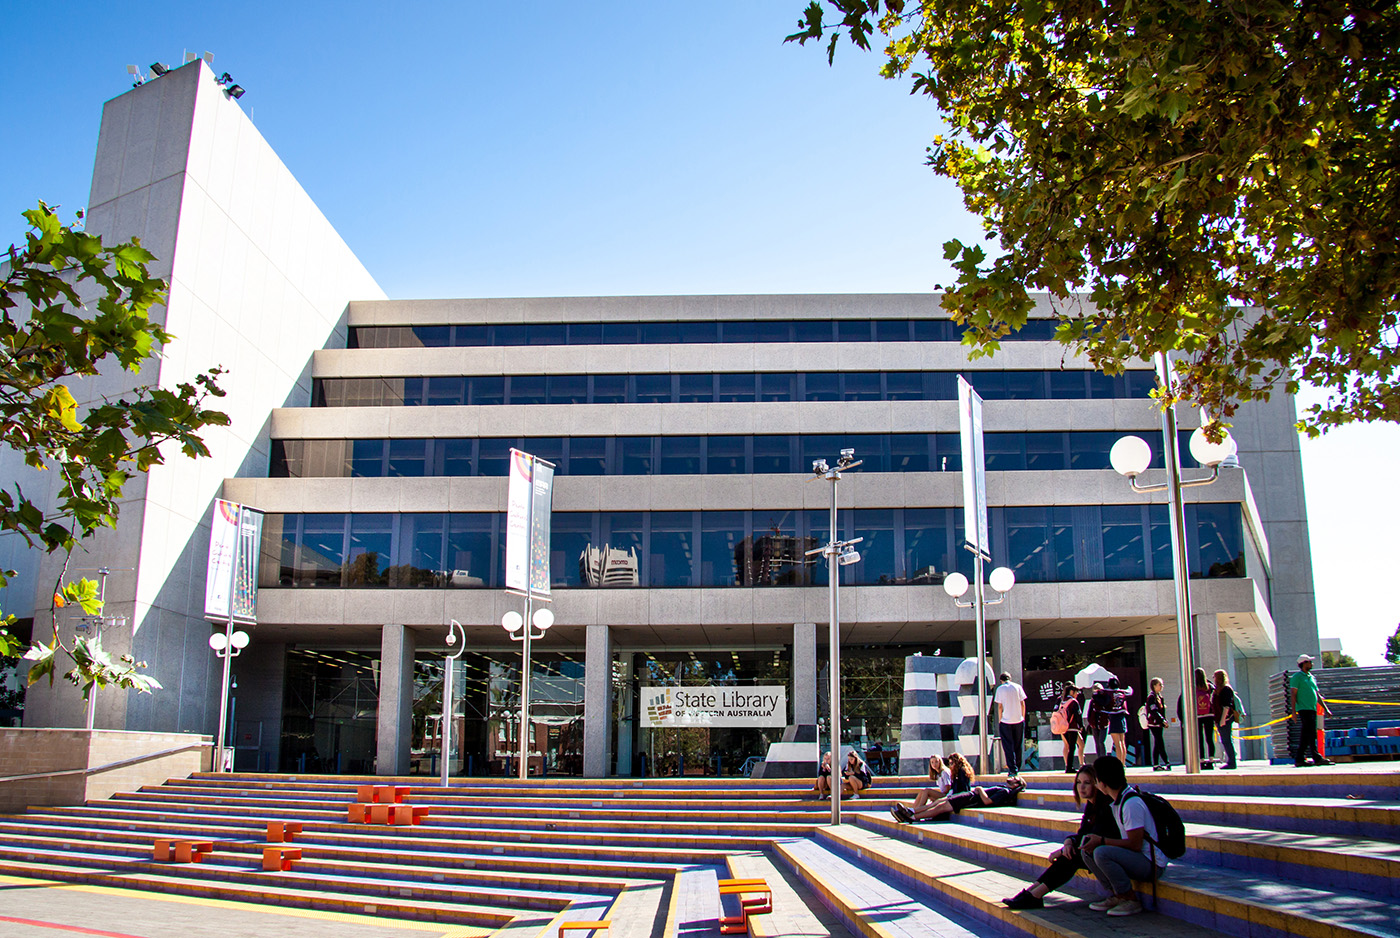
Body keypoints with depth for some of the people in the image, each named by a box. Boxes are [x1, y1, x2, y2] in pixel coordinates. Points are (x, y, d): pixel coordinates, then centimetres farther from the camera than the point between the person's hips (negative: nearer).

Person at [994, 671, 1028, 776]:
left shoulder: (1000, 689, -3)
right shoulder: (1018, 687, 2)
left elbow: (1000, 706, -4)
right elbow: (1022, 704, 2)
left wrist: (999, 720, 5)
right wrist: (1023, 717, 11)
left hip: (1006, 721, -2)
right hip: (1019, 720, 2)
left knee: (1008, 747, 3)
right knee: (1018, 746, 13)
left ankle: (1012, 770, -4)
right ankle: (1017, 769, 19)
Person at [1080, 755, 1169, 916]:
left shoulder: (1131, 804, -22)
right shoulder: (1118, 800, 9)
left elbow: (1135, 844, -22)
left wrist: (1101, 841, -17)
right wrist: (1097, 840, 6)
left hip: (1152, 864, -10)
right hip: (1135, 858, 10)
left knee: (1101, 853, -29)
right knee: (1087, 849, 3)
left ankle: (1131, 901, -13)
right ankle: (1116, 895, 4)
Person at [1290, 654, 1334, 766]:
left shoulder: (1312, 677, 20)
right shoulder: (1297, 677, -3)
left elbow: (1318, 695, 24)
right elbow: (1293, 694, -8)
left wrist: (1326, 709, 17)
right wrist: (1294, 711, -15)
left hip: (1312, 709, 8)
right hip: (1304, 709, -8)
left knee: (1306, 735, 6)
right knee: (1311, 734, -12)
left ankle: (1299, 759, 9)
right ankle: (1317, 758, -14)